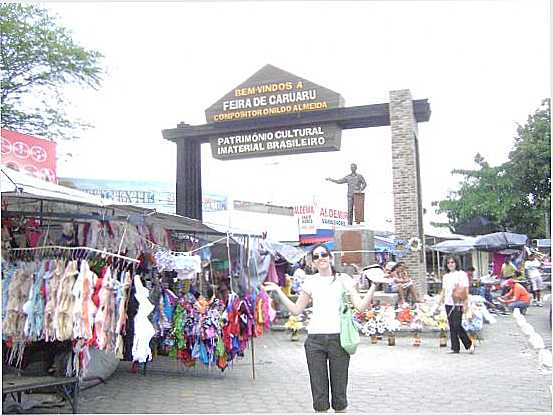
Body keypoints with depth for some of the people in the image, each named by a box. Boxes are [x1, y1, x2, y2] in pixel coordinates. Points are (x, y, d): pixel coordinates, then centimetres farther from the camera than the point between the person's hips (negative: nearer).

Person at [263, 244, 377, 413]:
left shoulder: (343, 279, 3)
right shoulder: (310, 281, 9)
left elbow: (361, 306, -4)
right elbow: (296, 310, 11)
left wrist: (373, 285, -14)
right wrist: (278, 290, 7)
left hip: (338, 337, -1)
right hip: (315, 339, 2)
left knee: (339, 388, 6)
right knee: (318, 390, 6)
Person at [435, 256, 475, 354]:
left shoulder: (462, 274, -1)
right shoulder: (445, 276, 16)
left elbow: (466, 290, -5)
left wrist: (466, 304, -12)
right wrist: (438, 303, 14)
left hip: (458, 303, -5)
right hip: (448, 303, 5)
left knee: (457, 326, -10)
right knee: (452, 327, 6)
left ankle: (470, 344, 8)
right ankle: (455, 348, 11)